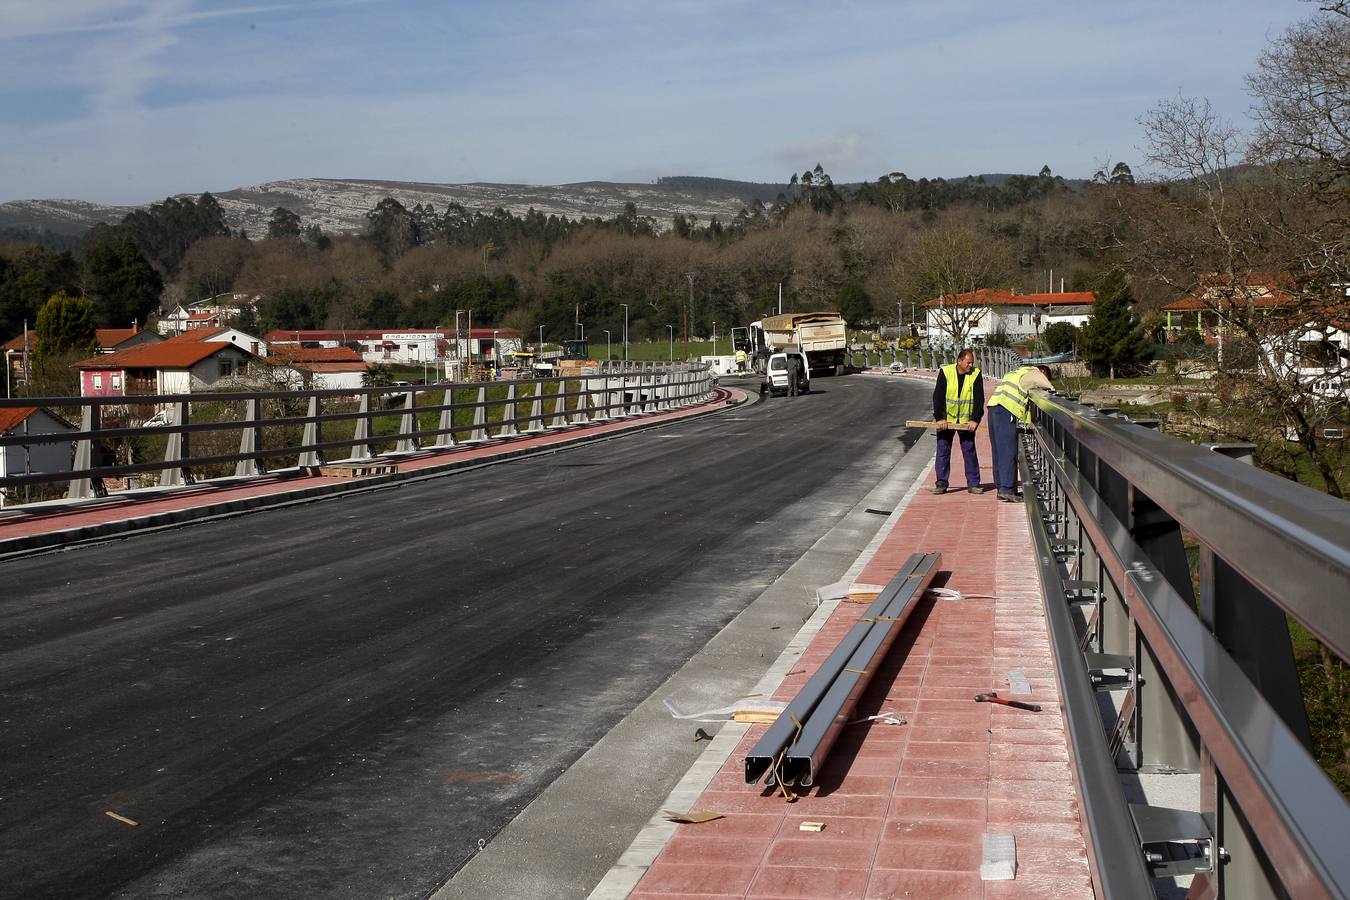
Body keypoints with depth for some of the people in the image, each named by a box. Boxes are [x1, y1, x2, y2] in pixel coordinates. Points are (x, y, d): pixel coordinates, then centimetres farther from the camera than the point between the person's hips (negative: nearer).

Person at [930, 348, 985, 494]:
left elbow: (979, 399, -9)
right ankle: (941, 483, 8)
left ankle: (973, 484, 7)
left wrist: (975, 419, -18)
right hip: (946, 419, 0)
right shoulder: (945, 372, -10)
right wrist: (939, 418, -17)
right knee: (943, 450, 1)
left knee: (969, 450, 1)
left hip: (966, 420, 0)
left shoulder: (976, 375, -8)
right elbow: (938, 396, -10)